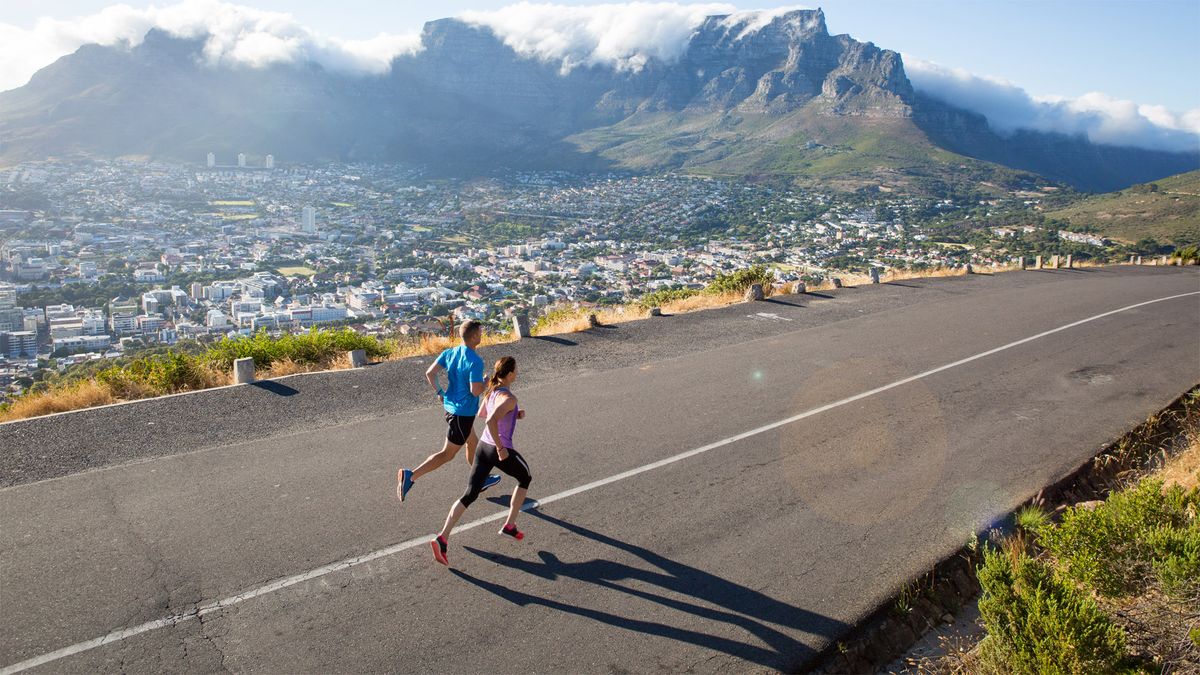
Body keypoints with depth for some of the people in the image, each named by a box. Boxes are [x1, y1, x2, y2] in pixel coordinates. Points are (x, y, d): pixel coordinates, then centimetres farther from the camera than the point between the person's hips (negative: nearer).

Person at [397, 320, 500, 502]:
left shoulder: (449, 353, 0)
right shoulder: (475, 361, -22)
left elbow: (429, 373, 1)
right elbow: (475, 391, -25)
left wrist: (438, 392, 13)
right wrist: (486, 382, -5)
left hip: (450, 406, 9)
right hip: (464, 412, -9)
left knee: (473, 443, 25)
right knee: (447, 454, 0)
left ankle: (481, 480, 41)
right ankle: (411, 476, -8)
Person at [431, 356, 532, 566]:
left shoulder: (492, 390, 5)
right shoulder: (509, 398, -21)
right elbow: (491, 421, -34)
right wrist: (501, 448, -24)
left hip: (483, 446, 7)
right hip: (501, 451, -7)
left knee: (469, 495, 6)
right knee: (525, 479, 23)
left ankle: (443, 537, -8)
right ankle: (510, 525, 27)